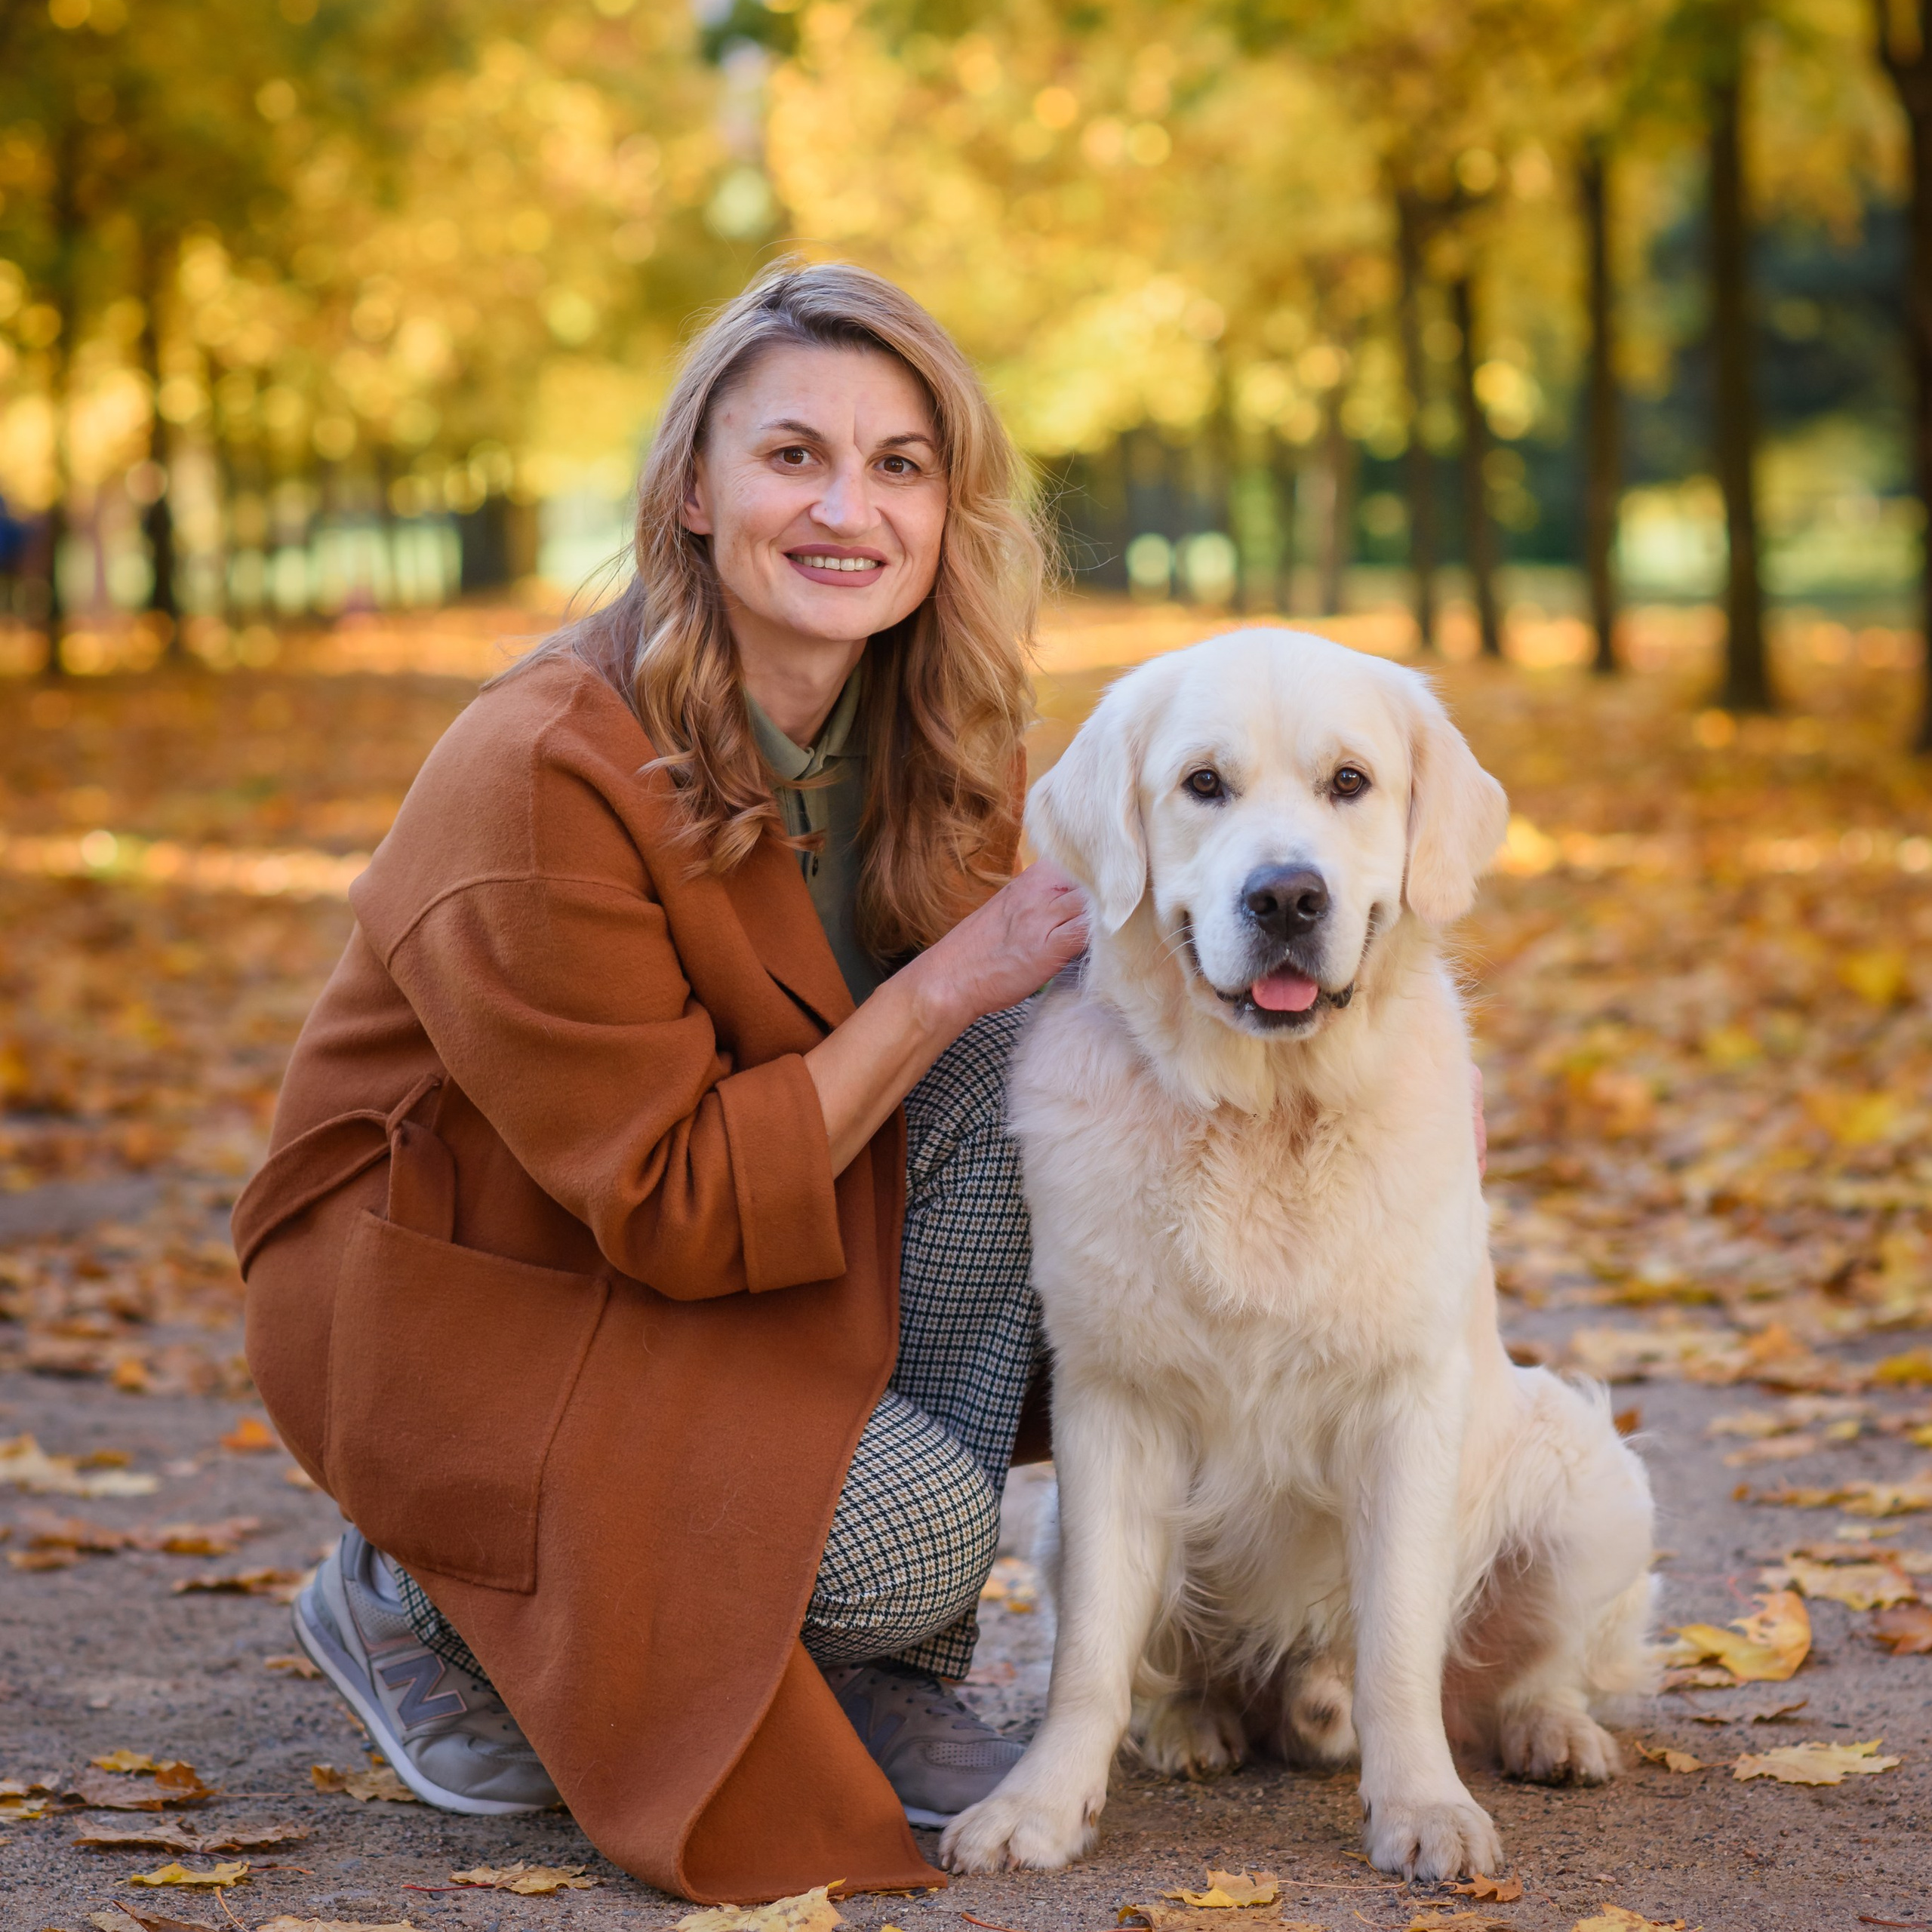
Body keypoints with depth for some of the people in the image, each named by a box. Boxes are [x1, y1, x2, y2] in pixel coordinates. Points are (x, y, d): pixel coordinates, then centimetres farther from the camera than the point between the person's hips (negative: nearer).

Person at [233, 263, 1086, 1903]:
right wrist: (938, 987, -27)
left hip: (747, 1220, 7)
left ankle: (886, 1678, -7)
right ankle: (430, 1601, 1)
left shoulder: (935, 739, -6)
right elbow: (674, 1209, -26)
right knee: (912, 1533, -27)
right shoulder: (545, 780, -28)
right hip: (449, 1280, -7)